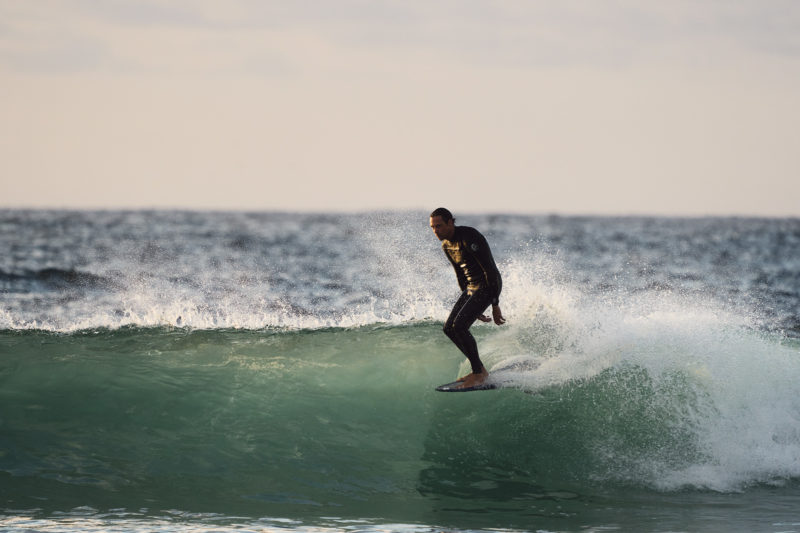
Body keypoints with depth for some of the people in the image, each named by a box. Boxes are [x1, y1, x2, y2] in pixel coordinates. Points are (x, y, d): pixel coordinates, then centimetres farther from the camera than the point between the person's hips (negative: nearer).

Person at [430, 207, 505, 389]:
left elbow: (490, 270, -22)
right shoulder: (446, 245, 7)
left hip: (488, 286, -9)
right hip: (471, 287, 9)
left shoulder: (469, 238, -22)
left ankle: (479, 374, -9)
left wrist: (495, 305, -21)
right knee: (449, 328, 4)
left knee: (459, 326, -19)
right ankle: (479, 369, 12)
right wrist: (469, 303, 21)